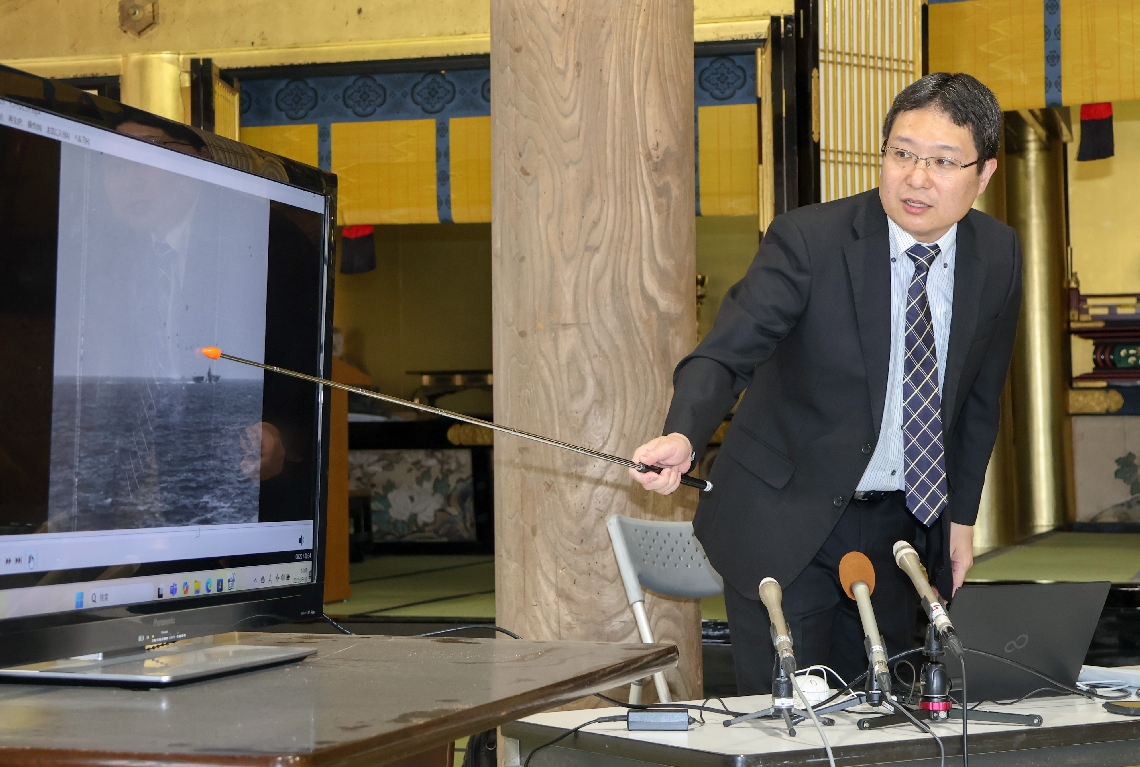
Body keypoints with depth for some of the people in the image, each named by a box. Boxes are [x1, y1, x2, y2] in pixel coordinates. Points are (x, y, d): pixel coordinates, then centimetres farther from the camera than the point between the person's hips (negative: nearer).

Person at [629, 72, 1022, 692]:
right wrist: (682, 438, -45)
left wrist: (961, 516, 11)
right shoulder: (808, 240, -16)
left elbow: (978, 398, 11)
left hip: (902, 524, 4)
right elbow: (725, 354, -26)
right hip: (787, 524, -4)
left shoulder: (999, 256, -1)